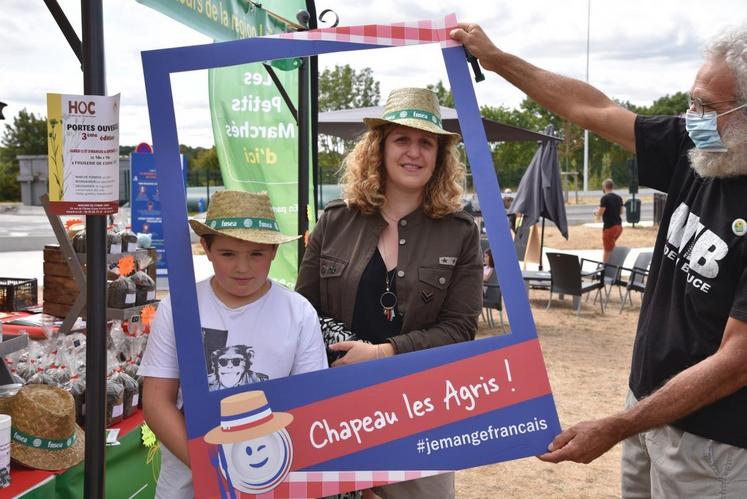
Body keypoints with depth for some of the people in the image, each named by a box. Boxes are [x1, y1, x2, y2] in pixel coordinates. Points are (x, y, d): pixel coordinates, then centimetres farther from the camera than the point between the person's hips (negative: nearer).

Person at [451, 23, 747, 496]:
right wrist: (494, 57, 8)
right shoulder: (695, 151, -5)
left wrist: (614, 429, -27)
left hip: (709, 441, -6)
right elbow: (593, 109, 5)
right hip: (650, 403, 6)